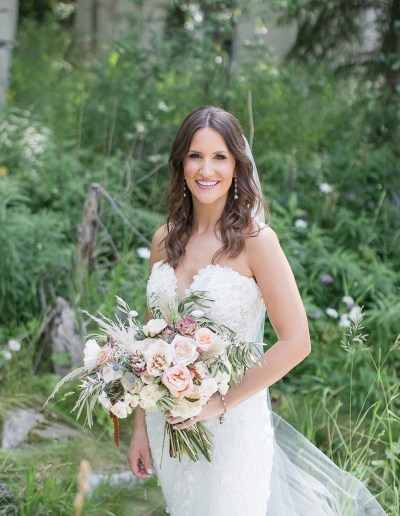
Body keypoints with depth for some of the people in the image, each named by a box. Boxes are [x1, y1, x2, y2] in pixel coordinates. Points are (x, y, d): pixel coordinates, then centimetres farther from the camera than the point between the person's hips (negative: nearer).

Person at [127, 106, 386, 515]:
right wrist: (140, 427, 5)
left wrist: (221, 402, -16)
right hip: (168, 422, 5)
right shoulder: (165, 240, 2)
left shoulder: (255, 240, -13)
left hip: (232, 424, -5)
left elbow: (296, 343, -17)